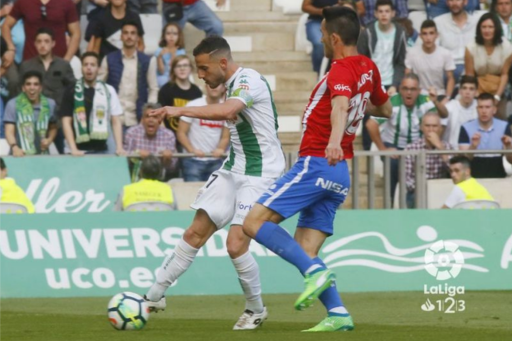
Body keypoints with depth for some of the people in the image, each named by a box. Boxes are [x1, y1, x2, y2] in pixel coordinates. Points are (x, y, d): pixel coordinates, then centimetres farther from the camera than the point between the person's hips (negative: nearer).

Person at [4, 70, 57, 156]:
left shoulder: (50, 104, 9)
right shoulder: (13, 105, -3)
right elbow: (9, 131, -11)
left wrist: (49, 139, 3)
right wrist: (14, 147, -30)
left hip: (42, 155, 4)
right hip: (22, 156, -4)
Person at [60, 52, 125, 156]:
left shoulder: (108, 91, 7)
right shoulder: (72, 91, 4)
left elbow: (116, 122, 6)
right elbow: (66, 122, 0)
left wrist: (119, 148, -7)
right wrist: (73, 149, -12)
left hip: (102, 150, 2)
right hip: (81, 150, -2)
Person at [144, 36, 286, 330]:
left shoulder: (250, 80, -18)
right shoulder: (233, 85, 11)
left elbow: (227, 110, -37)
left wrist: (182, 111, -36)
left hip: (260, 174, -9)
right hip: (232, 171, 9)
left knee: (236, 244, -16)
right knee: (195, 233, 3)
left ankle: (256, 310, 5)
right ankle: (155, 296, 8)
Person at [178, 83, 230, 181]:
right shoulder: (193, 105, -4)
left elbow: (225, 137, 6)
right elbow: (181, 133, -5)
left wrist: (220, 149, -16)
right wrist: (192, 150, -20)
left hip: (216, 162, 3)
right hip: (194, 161, -3)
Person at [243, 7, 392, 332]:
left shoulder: (342, 70, -12)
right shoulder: (368, 68, 14)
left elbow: (340, 105, -34)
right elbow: (385, 110, 30)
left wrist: (334, 139, -51)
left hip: (317, 164, -9)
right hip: (340, 174, 9)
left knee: (255, 223, -12)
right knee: (304, 252, 8)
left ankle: (316, 272, -22)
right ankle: (338, 314, -5)